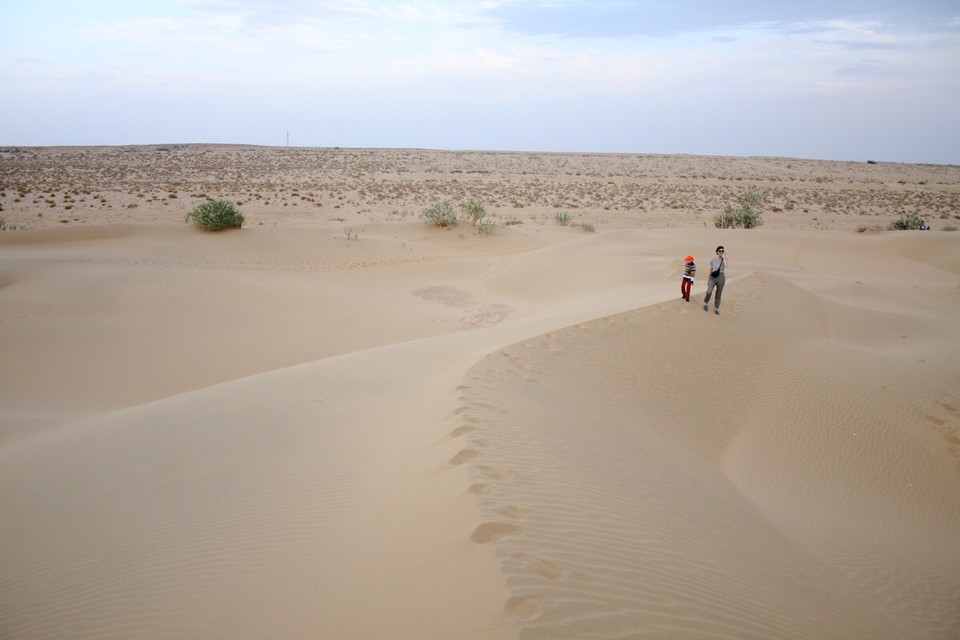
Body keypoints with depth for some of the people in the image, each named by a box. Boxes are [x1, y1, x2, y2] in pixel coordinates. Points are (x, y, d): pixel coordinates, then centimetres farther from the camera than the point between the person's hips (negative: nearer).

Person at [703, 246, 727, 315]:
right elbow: (710, 270, 8)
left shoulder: (724, 259, -1)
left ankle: (716, 308, 20)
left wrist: (724, 257, -16)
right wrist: (708, 279, 10)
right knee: (709, 292, -19)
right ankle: (706, 303, 7)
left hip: (721, 278, 0)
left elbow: (725, 266, -24)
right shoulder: (713, 260, 1)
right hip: (713, 277, 0)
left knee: (718, 294, 7)